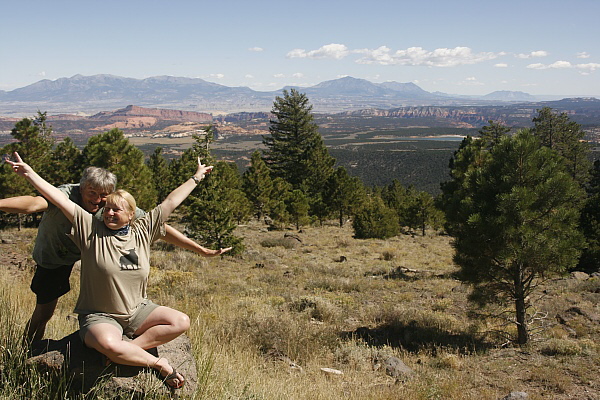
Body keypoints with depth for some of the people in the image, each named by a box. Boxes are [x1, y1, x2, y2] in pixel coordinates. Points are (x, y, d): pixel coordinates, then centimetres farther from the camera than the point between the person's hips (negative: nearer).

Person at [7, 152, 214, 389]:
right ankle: (159, 365, -17)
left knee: (181, 322, -15)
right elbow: (59, 199, -11)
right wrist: (29, 173, -14)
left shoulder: (143, 231, 2)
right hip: (99, 316, -4)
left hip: (137, 310, 4)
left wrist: (196, 178, 15)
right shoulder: (90, 229, -5)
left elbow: (171, 202, 7)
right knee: (109, 345, -37)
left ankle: (129, 348, -20)